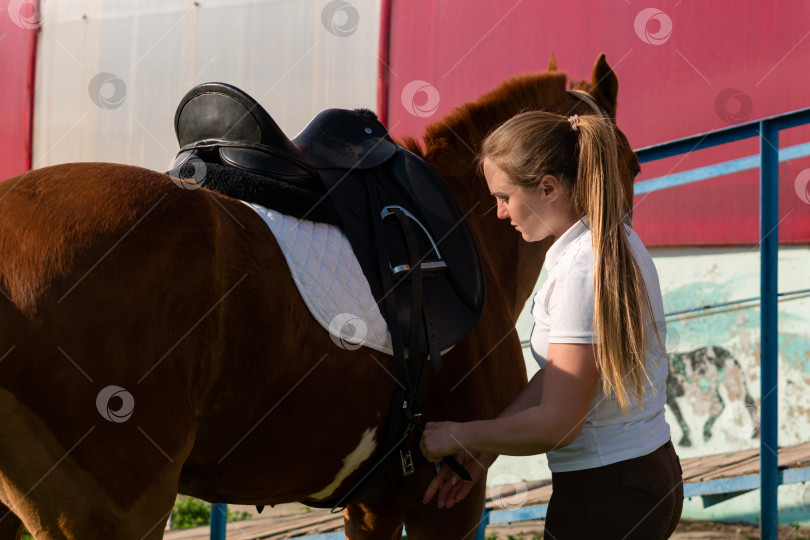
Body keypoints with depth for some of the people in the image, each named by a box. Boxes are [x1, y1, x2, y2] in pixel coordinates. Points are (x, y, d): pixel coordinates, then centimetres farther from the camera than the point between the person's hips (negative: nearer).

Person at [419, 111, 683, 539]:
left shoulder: (581, 271, -21)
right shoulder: (617, 241, 8)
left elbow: (557, 423, -21)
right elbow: (555, 374, 11)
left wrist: (460, 436, -8)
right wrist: (484, 449, 8)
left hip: (605, 496, -9)